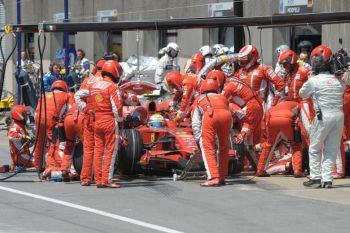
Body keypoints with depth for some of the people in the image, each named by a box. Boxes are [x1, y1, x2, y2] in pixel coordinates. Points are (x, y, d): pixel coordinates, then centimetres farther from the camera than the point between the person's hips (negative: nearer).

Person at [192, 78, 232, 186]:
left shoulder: (199, 100, 34)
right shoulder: (223, 98, 40)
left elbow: (196, 123, 25)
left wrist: (199, 139, 30)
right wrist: (224, 137, 43)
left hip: (210, 116, -3)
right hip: (226, 115, 3)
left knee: (208, 149, 2)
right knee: (223, 148, 19)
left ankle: (214, 177, -10)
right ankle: (222, 177, 23)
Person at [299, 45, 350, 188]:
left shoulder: (313, 81, -4)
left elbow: (302, 94, 11)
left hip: (323, 116, -4)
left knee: (314, 148, 10)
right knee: (331, 149, 11)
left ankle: (315, 178, 7)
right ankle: (327, 179, 8)